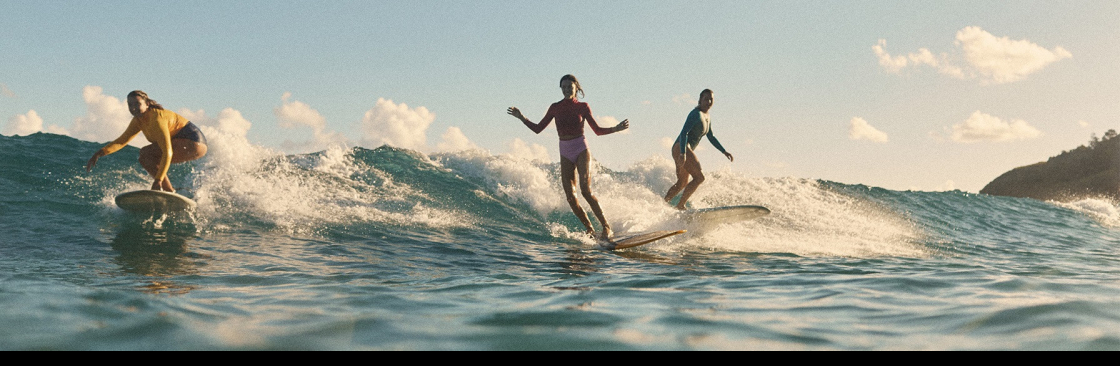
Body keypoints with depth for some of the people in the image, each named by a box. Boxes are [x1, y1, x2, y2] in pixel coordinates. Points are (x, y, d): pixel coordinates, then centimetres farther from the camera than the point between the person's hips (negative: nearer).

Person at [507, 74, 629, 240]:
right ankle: (589, 229, 9)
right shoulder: (555, 108, 6)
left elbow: (598, 130, 3)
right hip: (565, 153, 4)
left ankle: (606, 226, -14)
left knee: (586, 190, -19)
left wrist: (615, 129, -12)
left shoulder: (582, 107, -1)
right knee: (570, 196, -4)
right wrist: (521, 118, -3)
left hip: (581, 149, -4)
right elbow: (538, 129, 9)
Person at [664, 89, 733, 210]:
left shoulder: (707, 117, 18)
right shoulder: (696, 114, -11)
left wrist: (724, 151, 28)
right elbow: (684, 132, -22)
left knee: (682, 183, 18)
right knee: (699, 177, -18)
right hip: (681, 148, -10)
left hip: (686, 150, 10)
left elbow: (711, 137, 31)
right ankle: (680, 206, -21)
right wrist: (683, 153, -32)